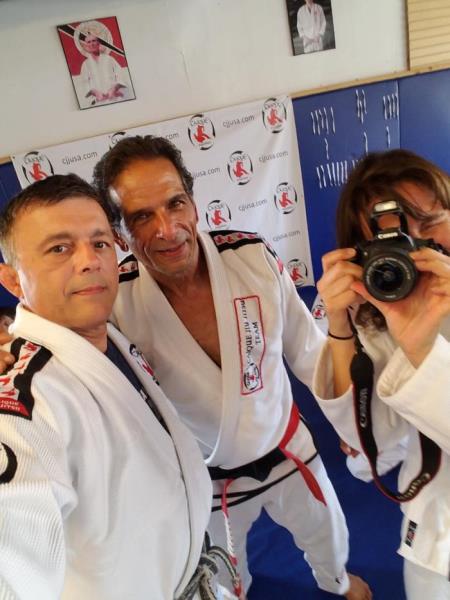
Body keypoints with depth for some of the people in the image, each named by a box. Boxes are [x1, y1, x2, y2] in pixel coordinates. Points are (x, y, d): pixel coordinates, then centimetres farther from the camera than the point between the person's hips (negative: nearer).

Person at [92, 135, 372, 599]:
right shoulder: (114, 305, -26)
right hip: (202, 480, -1)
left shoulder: (254, 256, -21)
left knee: (328, 535, 30)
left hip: (286, 448, 2)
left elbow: (307, 352, -5)